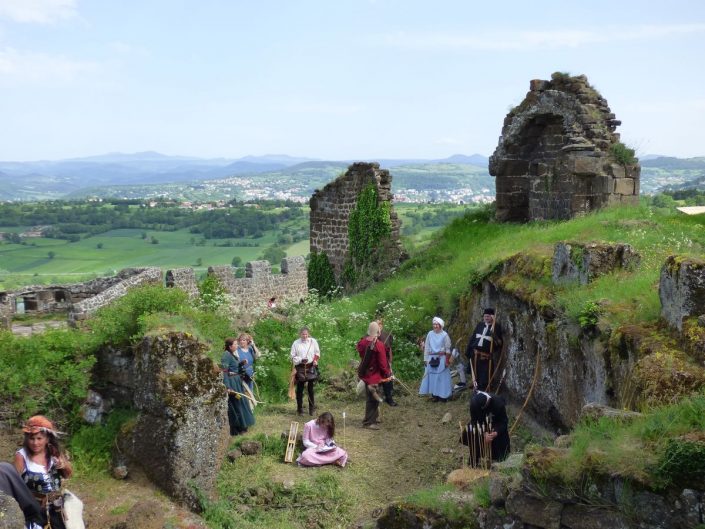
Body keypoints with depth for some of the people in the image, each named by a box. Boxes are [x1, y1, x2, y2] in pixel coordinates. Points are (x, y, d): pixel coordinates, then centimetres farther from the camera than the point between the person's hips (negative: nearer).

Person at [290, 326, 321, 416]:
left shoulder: (313, 341, 1)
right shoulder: (296, 343, -3)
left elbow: (317, 353, 13)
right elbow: (293, 356, 0)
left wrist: (315, 360, -4)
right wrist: (301, 360, -15)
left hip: (311, 367, 1)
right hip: (300, 368, -1)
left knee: (311, 388, 7)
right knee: (300, 389, 4)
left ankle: (311, 408, 17)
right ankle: (300, 409, 13)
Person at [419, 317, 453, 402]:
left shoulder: (444, 335, -3)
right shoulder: (430, 334, 4)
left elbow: (448, 349, -3)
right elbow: (427, 347, 7)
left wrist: (447, 361, -8)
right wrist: (426, 359, 4)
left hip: (441, 359, -3)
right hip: (432, 359, 3)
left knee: (442, 376, 0)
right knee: (432, 376, 4)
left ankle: (443, 396, 6)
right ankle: (435, 395, 11)